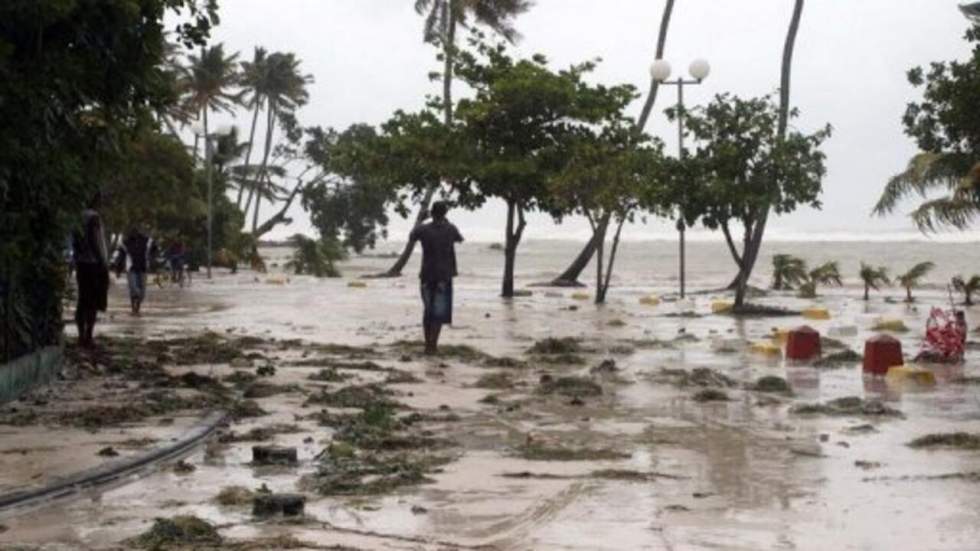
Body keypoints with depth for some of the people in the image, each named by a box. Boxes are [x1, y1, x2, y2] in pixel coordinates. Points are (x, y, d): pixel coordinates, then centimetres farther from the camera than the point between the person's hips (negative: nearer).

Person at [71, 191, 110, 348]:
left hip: (82, 264, 8)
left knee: (83, 301, 10)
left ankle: (82, 336, 11)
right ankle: (88, 337, -7)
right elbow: (94, 241, -20)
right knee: (94, 302, -4)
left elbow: (74, 243, 15)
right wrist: (103, 262, -16)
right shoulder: (93, 217, -13)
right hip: (94, 263, -8)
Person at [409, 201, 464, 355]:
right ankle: (433, 345, -11)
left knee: (428, 311, 14)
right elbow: (460, 239, 18)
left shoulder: (423, 229, -4)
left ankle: (428, 344, 17)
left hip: (427, 275, 2)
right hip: (444, 276, -2)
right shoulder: (450, 229, -5)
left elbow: (411, 237, 18)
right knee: (439, 312, -1)